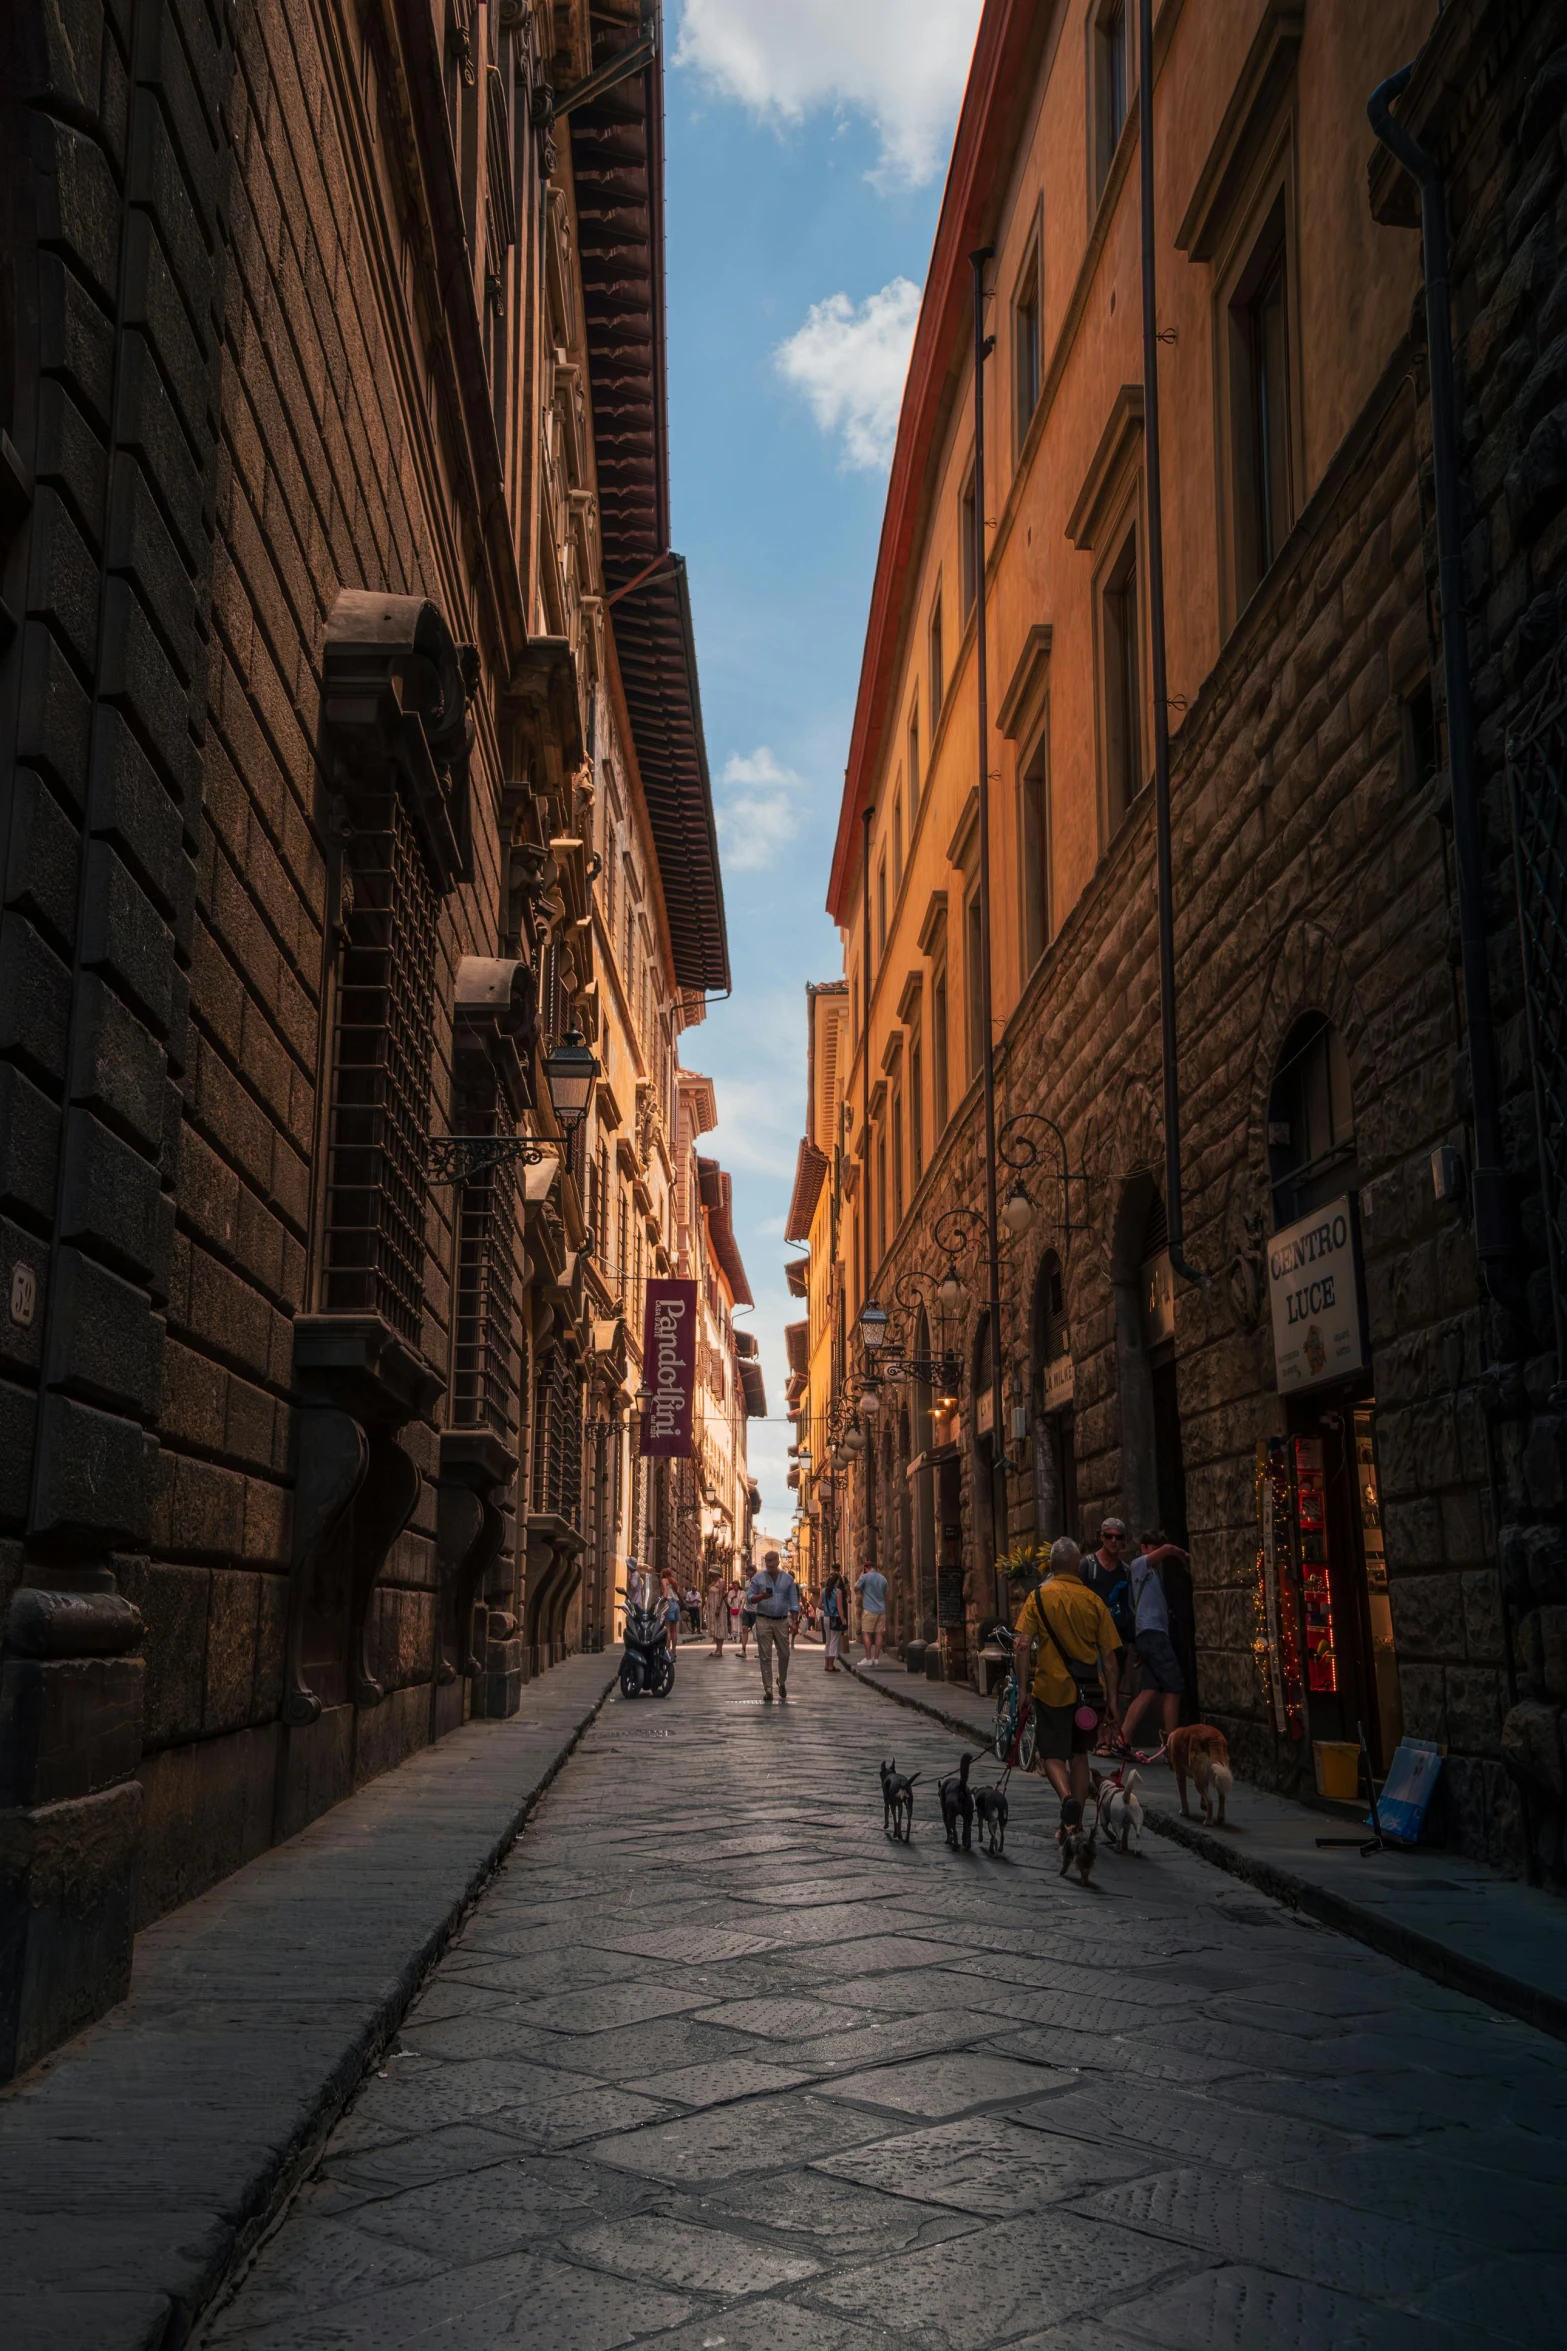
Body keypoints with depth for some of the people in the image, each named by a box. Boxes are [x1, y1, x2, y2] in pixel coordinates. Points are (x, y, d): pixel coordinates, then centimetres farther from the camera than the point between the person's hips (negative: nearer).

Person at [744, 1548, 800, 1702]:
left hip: (782, 1621, 1)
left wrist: (794, 1622, -6)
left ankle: (782, 1682, 31)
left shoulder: (788, 1579, 4)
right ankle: (768, 1690, 2)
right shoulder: (758, 1578, 2)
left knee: (784, 1654, 7)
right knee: (765, 1656, -2)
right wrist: (761, 1596, -21)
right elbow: (749, 1598, -1)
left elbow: (793, 1602, 3)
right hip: (763, 1621, -1)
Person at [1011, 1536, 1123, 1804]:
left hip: (1051, 1688, -2)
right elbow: (1109, 1654, 0)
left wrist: (1022, 1689, -6)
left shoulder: (1038, 1598, -4)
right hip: (1087, 1691, 3)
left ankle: (1067, 1799, -23)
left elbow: (1023, 1646, -12)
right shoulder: (1093, 1600, 1)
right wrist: (1111, 1698, 7)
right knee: (1079, 1754, 18)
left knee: (1053, 1756, 4)